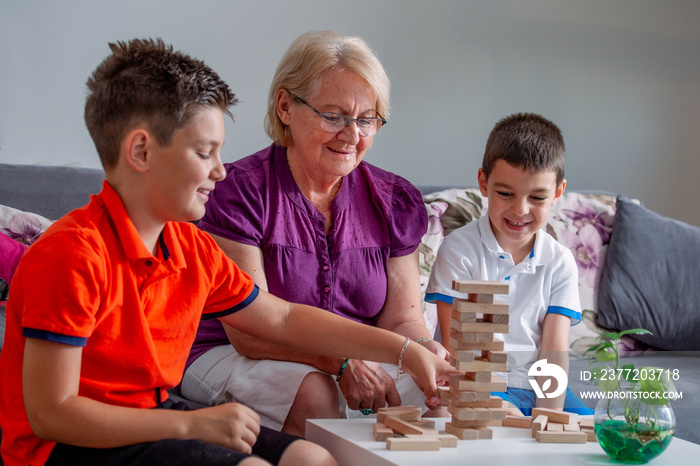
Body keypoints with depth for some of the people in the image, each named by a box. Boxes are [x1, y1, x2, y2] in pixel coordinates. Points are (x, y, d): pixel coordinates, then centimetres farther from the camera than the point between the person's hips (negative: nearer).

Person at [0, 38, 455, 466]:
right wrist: (192, 425, -23)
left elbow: (282, 319, 18)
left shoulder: (194, 250, 7)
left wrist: (405, 351, 14)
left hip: (154, 420, 9)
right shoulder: (72, 255, -21)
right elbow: (49, 413, -23)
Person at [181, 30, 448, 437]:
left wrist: (423, 350, -22)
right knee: (313, 394, -35)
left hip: (359, 363, 4)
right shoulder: (239, 191, -12)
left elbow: (401, 319, 3)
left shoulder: (393, 201, 5)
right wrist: (342, 362, -32)